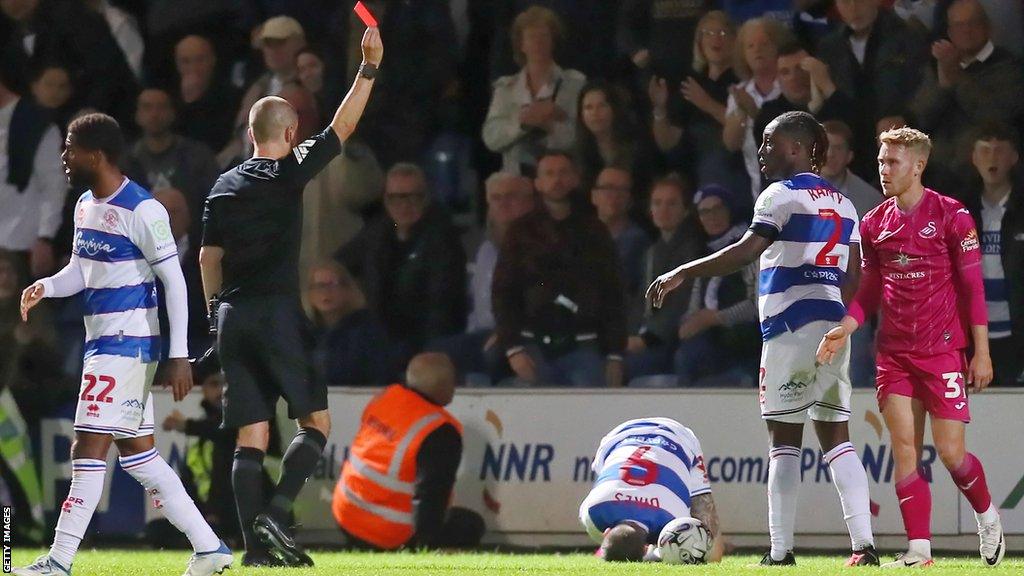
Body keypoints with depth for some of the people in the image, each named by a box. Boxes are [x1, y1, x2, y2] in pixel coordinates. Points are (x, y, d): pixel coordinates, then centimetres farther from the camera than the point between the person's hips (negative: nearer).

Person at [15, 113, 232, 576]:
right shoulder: (86, 206, 13)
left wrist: (179, 355, -16)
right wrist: (45, 287, 0)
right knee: (137, 452, 10)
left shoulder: (142, 211, -15)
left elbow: (174, 281, -13)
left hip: (127, 345, -10)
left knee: (89, 449, -10)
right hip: (101, 342, 10)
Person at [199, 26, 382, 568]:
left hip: (232, 317, 5)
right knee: (315, 422, 3)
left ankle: (255, 543, -3)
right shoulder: (289, 173, -4)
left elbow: (209, 258, 13)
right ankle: (275, 512, -13)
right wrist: (369, 69, 5)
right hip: (278, 314, -5)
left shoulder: (223, 186, 11)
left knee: (251, 438, 3)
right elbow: (341, 129, 0)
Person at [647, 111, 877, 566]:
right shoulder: (842, 204, 18)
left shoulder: (783, 195, -6)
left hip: (792, 327, -7)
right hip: (833, 324, 7)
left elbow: (747, 250, -18)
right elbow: (855, 279, 16)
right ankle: (863, 542, -3)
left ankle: (780, 549, -7)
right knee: (835, 435, 7)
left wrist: (684, 273, -18)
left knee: (784, 438, -4)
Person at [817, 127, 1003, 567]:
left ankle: (987, 516, 21)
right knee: (904, 448, -4)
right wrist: (844, 330, -2)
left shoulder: (951, 216, -5)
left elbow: (972, 287, -5)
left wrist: (981, 352, -7)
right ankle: (919, 549, -3)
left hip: (943, 350, -4)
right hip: (894, 353, 4)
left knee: (950, 451, -6)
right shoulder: (875, 223, 8)